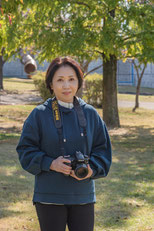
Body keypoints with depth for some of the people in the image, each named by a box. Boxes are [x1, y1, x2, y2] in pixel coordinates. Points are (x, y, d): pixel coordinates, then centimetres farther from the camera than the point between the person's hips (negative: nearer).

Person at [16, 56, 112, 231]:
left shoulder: (90, 114, 4)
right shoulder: (39, 115, -4)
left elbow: (102, 149, 6)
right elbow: (25, 151, -3)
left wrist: (92, 170, -13)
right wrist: (50, 164, -18)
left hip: (83, 195, 3)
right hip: (49, 196, -2)